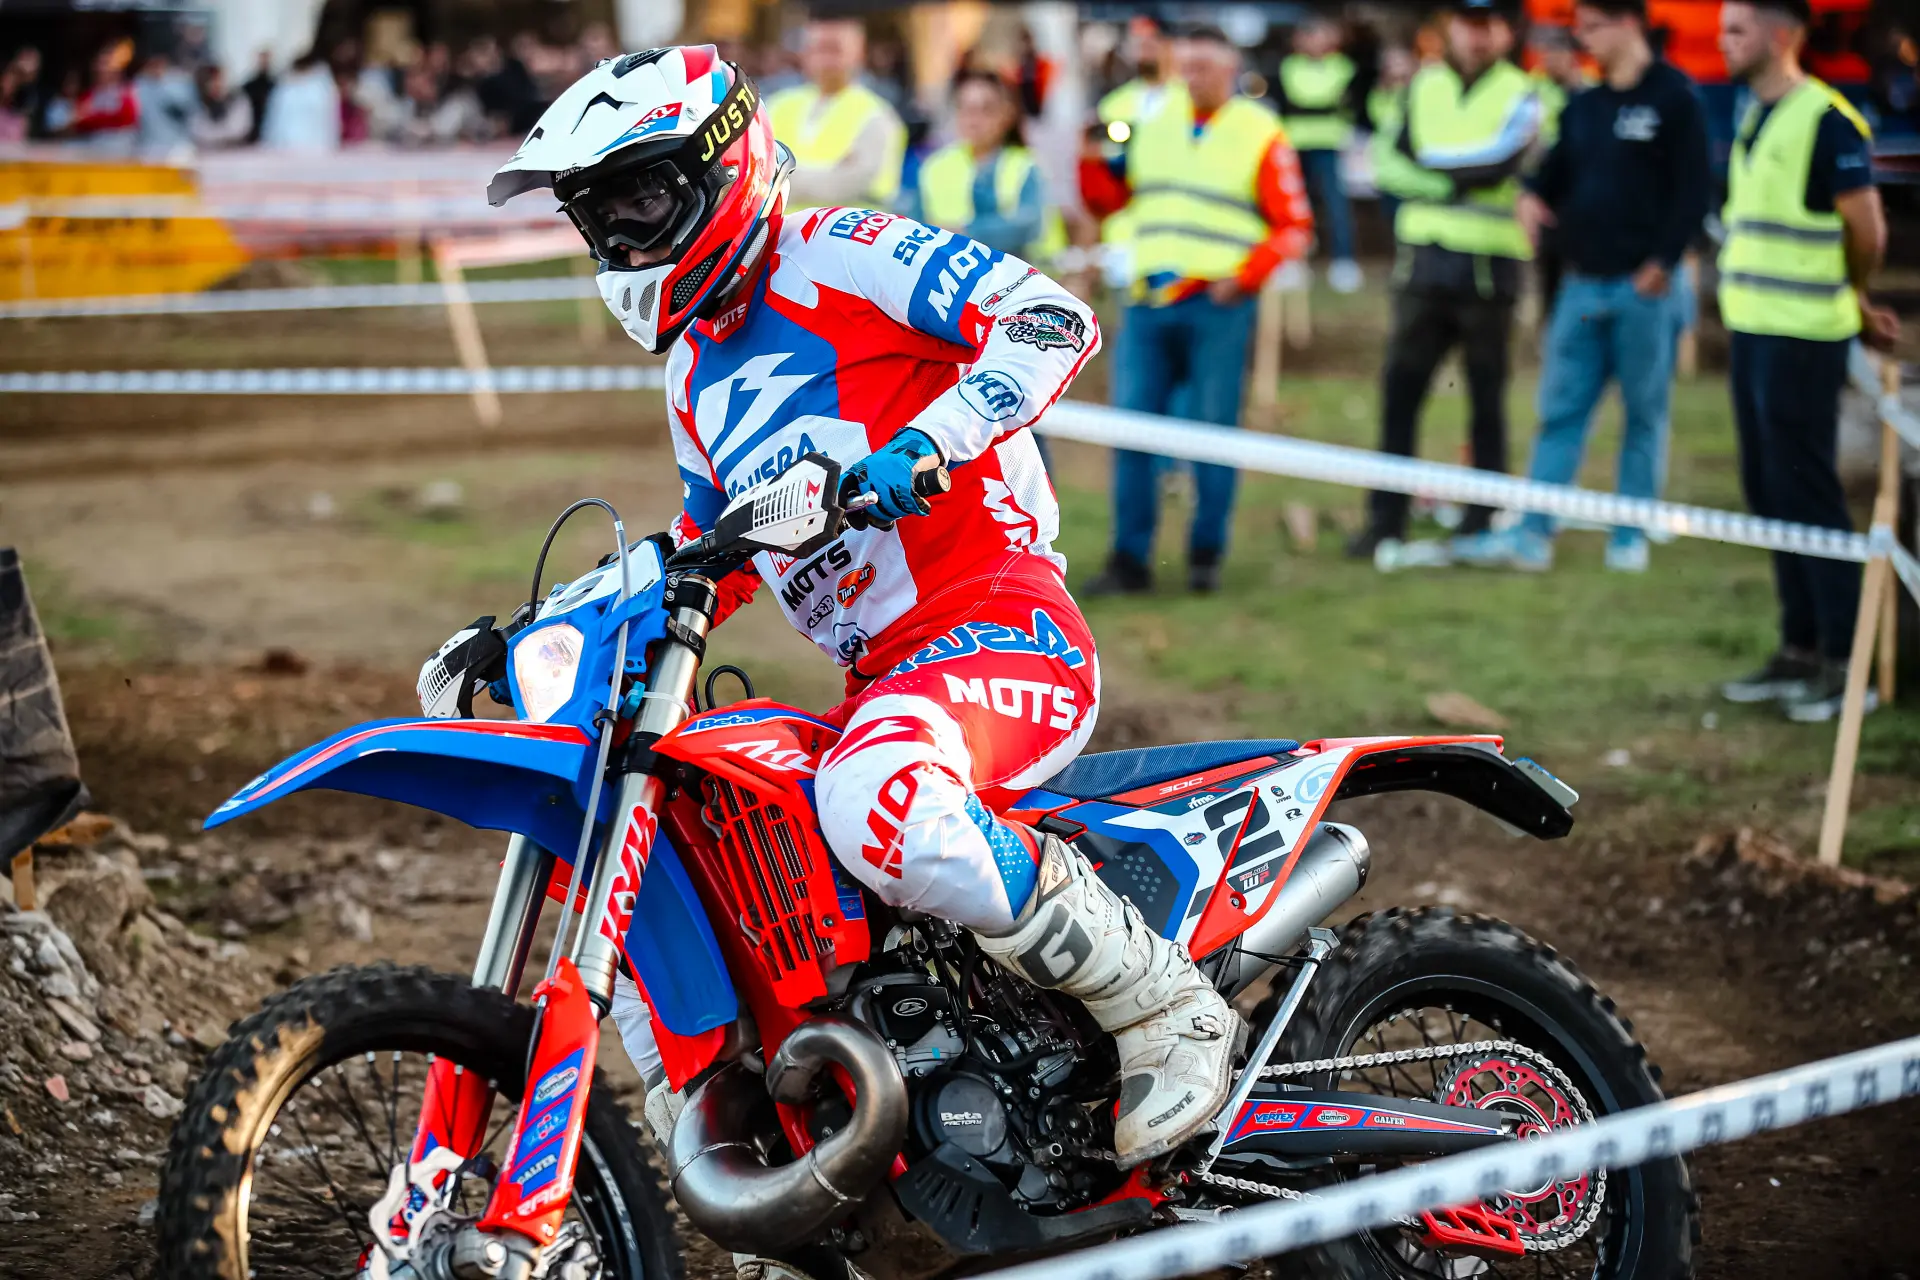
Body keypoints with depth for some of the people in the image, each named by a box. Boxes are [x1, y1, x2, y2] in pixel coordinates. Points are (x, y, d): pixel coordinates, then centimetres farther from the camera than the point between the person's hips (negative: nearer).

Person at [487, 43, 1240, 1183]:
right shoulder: (694, 372, 23)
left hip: (999, 625, -10)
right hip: (876, 681, 10)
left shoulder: (840, 256, -3)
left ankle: (1173, 1013, -24)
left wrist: (916, 452, -30)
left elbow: (1053, 320, -17)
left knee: (880, 810, -40)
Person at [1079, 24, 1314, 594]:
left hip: (1217, 306, -4)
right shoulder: (1154, 125, 13)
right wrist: (1089, 158, 1)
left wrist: (1245, 276, -13)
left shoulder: (1260, 135, 0)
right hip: (1147, 305, 4)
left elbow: (1295, 226, -1)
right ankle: (1129, 558, 6)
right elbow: (1107, 195, 19)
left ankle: (1206, 556, 9)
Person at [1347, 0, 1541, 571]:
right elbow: (1389, 164, 4)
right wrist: (1446, 186, -12)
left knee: (1486, 397, 3)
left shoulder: (1519, 95, -2)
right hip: (1424, 260, 4)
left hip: (1489, 266, -3)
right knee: (1400, 390, 1)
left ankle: (1482, 523, 9)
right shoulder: (1424, 86, 11)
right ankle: (1385, 522, 4)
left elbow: (1503, 160, -18)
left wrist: (1431, 163, -8)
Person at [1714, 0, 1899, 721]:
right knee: (1769, 494, 13)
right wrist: (1855, 308, 19)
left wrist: (1852, 304, 7)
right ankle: (1800, 649, 22)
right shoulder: (1756, 120, 14)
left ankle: (1843, 665, 0)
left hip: (1801, 338, -9)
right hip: (1752, 331, 9)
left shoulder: (1826, 121, -14)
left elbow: (1868, 234, -10)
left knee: (1807, 497, -6)